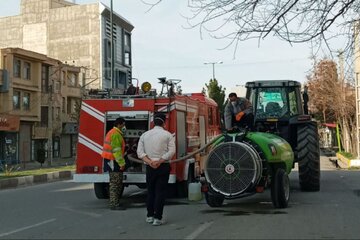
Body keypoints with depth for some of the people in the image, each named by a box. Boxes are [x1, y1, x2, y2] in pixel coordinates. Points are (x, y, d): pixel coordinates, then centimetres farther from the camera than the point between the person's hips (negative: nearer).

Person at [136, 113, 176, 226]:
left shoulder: (145, 135, 7)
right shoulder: (167, 135, -2)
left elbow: (140, 152, -1)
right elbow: (171, 151, -12)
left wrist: (150, 162, -10)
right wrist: (159, 161, -14)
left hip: (150, 167, 3)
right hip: (163, 166, -3)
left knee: (150, 191, 15)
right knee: (160, 192, 1)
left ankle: (150, 216, 21)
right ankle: (157, 218, -1)